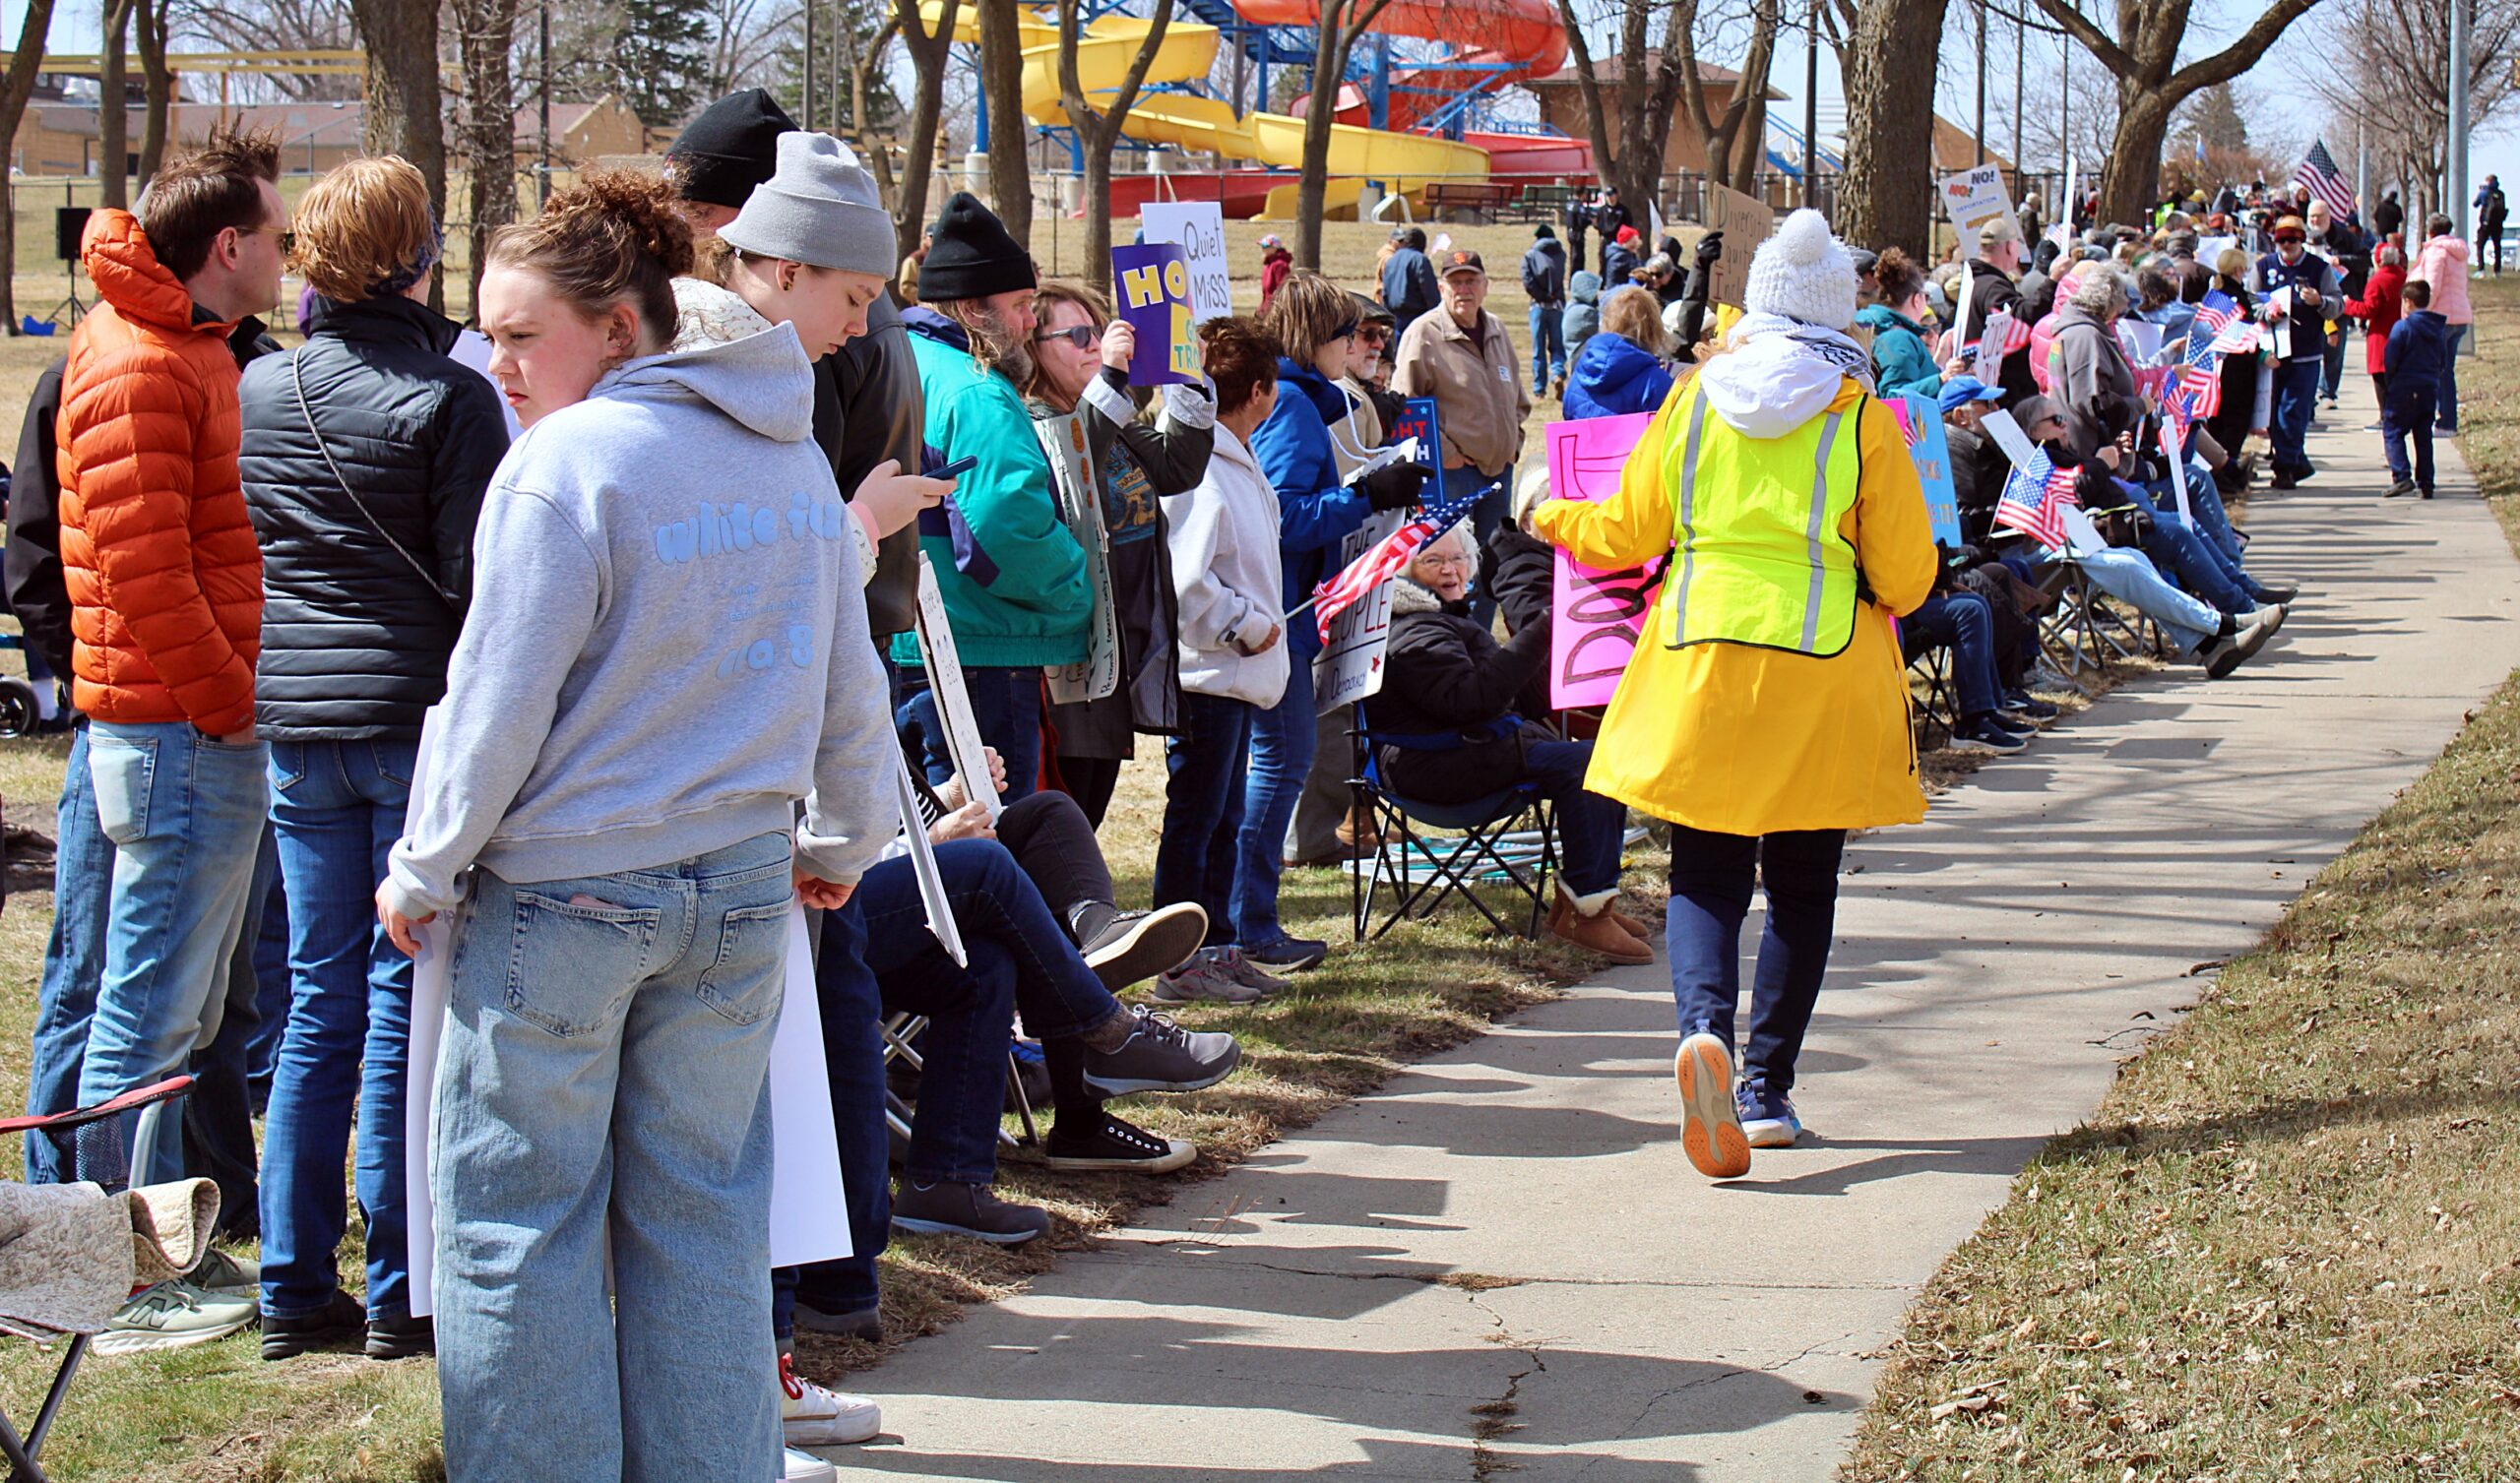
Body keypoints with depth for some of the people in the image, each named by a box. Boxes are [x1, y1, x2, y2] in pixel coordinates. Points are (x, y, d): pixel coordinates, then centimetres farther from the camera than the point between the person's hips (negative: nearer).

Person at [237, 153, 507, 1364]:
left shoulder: (254, 390, 5)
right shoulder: (448, 396, -11)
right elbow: (477, 579, -12)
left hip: (295, 724, 5)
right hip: (419, 719, -5)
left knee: (320, 999, 11)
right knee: (407, 999, 1)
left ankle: (295, 1285, 13)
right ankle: (402, 1292, 5)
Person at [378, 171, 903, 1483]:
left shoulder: (564, 463, -14)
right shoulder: (790, 455, 7)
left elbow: (501, 705, -12)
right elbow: (847, 683, 15)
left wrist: (424, 872, 0)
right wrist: (844, 835, 29)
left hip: (561, 892, -6)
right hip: (739, 883, 7)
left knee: (518, 1220, 4)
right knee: (703, 1215, 12)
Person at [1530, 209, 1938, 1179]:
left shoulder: (1698, 395, 4)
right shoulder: (1858, 414, -2)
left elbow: (1630, 532, 10)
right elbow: (1906, 571, -1)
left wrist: (1556, 519, 31)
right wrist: (1890, 600, 23)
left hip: (1701, 652, 1)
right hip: (1826, 664, -1)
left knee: (1707, 871, 5)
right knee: (1802, 884, 10)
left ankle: (1705, 1026, -24)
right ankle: (1767, 1090, 10)